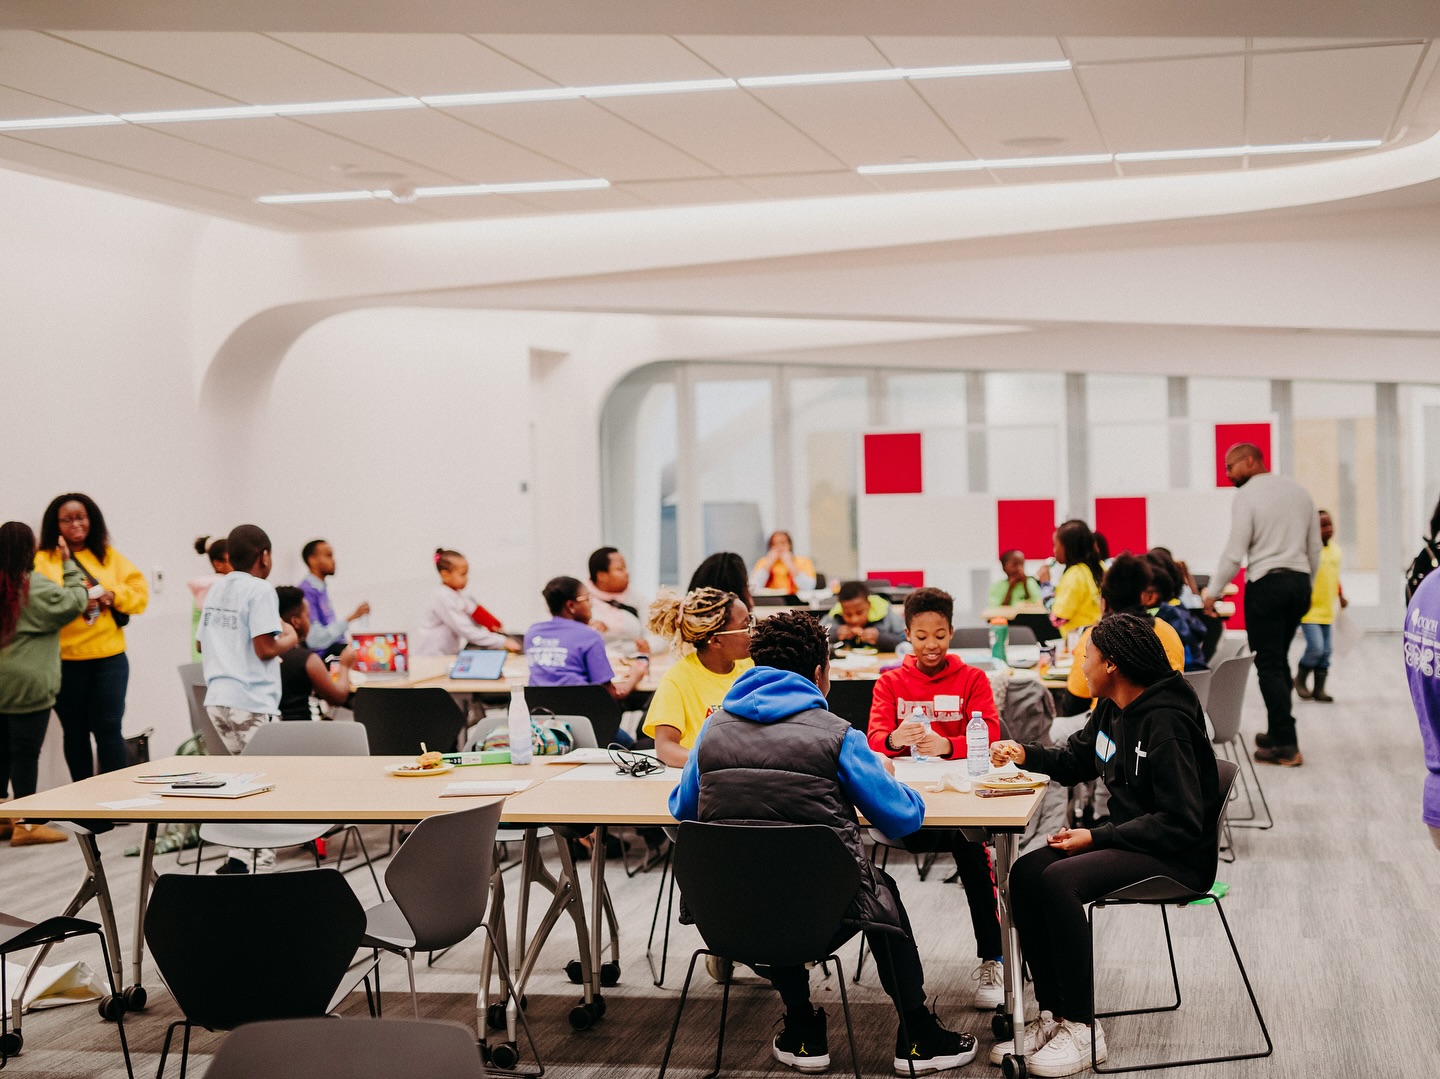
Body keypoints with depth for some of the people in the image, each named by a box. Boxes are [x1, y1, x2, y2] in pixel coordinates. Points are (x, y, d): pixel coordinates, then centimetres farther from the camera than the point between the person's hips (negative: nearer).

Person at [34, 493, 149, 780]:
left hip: (109, 657, 1)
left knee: (108, 728, -2)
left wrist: (113, 595, -10)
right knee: (75, 732, 8)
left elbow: (140, 592, 8)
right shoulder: (44, 560, 3)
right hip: (65, 660, -1)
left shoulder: (109, 556, 12)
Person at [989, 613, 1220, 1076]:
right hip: (1128, 840, 9)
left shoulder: (1166, 724, -22)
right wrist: (1025, 754, 6)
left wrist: (1096, 837, -23)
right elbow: (1073, 760, 26)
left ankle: (1081, 1028, -18)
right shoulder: (1111, 710, 7)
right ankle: (1052, 1014, -2)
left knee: (1059, 881, -28)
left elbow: (1180, 824, -25)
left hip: (1177, 857, -9)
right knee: (1026, 873, -7)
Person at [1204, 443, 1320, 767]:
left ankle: (1286, 746, -6)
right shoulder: (1298, 490, 12)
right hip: (1299, 581, 7)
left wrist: (1211, 592, -4)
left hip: (1266, 583, -7)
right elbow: (1315, 547, 14)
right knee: (1279, 660, 18)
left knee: (1269, 665, -3)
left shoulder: (1248, 495, -8)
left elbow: (1235, 551, -12)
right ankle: (1279, 733, 22)